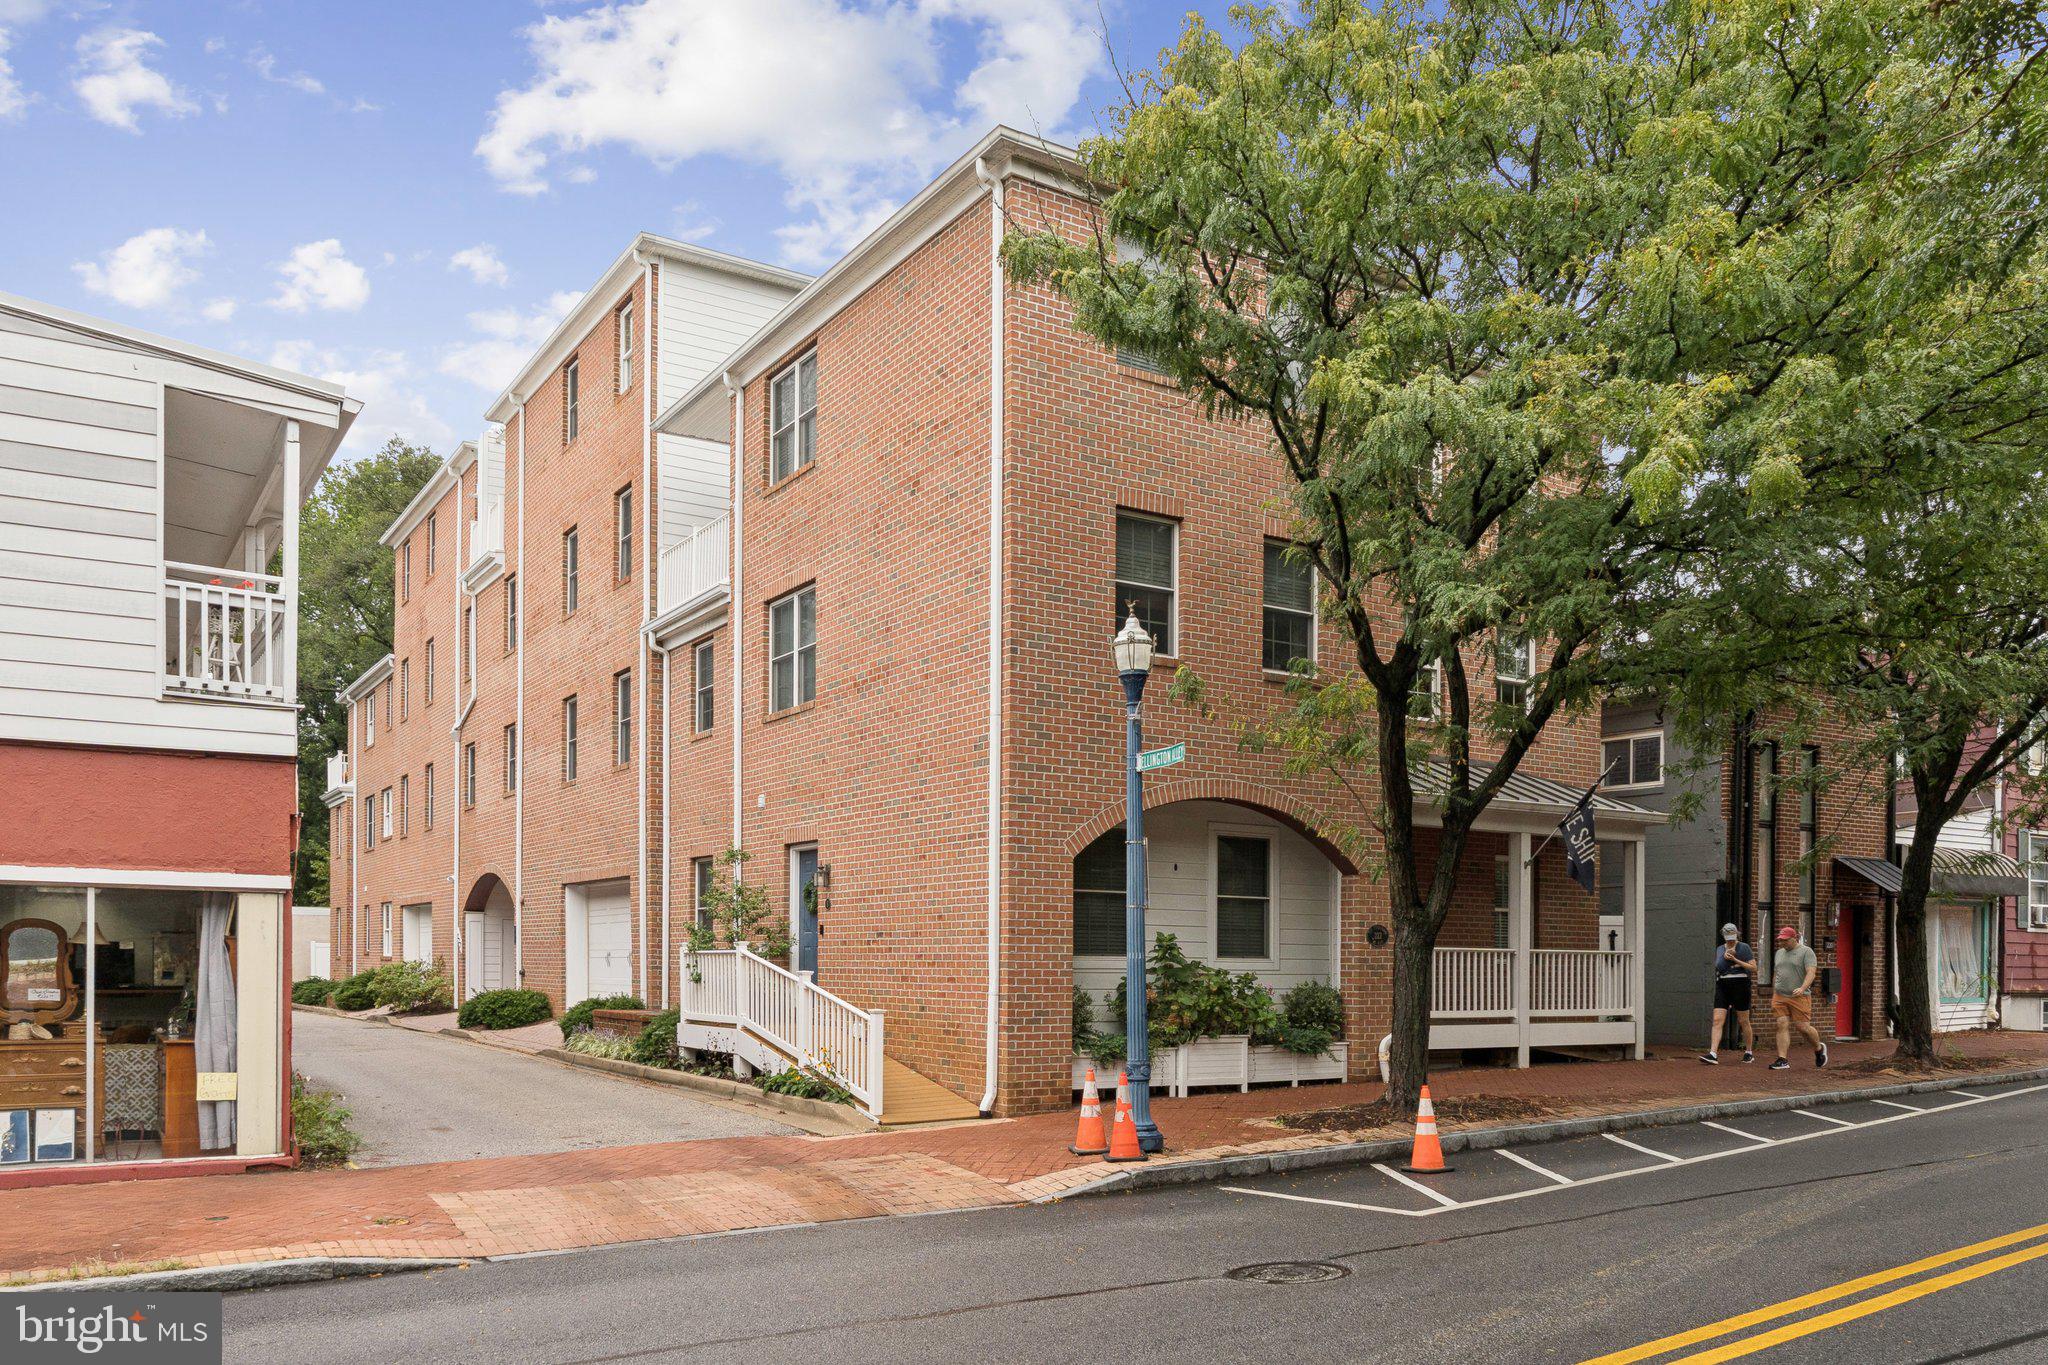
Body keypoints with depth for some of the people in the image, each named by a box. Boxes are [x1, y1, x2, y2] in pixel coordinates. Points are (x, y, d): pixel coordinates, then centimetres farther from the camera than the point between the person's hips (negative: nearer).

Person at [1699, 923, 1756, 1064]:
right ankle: (1713, 1054, -16)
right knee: (1717, 1020, -8)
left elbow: (1753, 968, -6)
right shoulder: (1719, 949, 14)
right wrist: (1725, 957, -10)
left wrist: (1735, 960, -13)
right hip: (1722, 985, 3)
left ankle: (1749, 1052, 26)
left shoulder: (1744, 948, 1)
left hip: (1740, 985, -3)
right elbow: (1718, 968, 6)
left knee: (1744, 1021, 7)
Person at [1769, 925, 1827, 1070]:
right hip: (1780, 997, 5)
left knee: (1803, 1027, -1)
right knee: (1782, 1025, -5)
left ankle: (1819, 1048, 29)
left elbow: (1811, 972, -15)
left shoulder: (1806, 952, -3)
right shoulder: (1779, 953, 16)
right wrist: (1773, 997, 21)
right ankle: (1782, 1061, -7)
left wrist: (1802, 988, -30)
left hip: (1799, 997, -5)